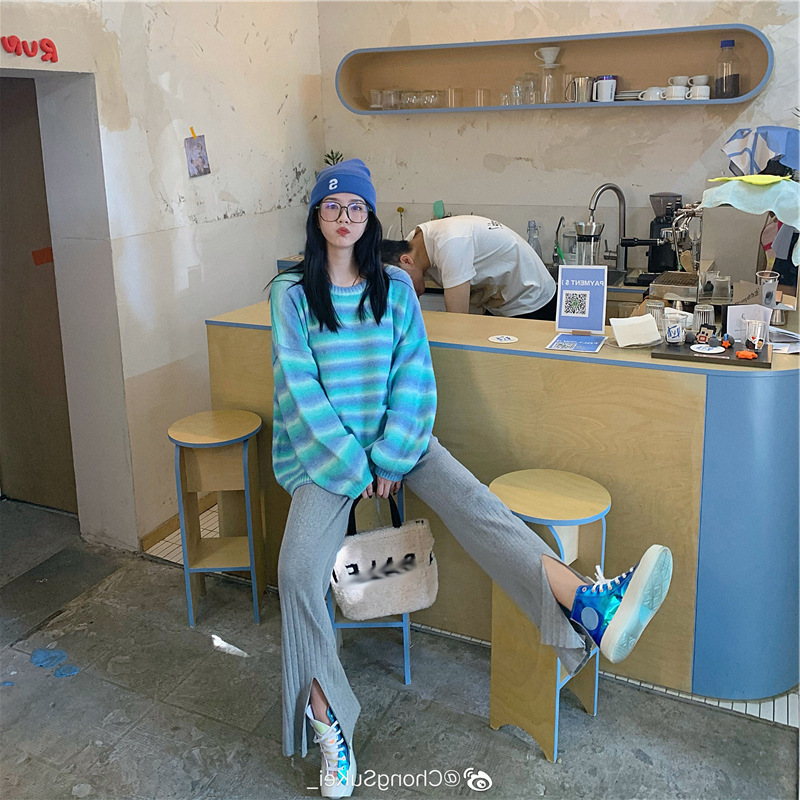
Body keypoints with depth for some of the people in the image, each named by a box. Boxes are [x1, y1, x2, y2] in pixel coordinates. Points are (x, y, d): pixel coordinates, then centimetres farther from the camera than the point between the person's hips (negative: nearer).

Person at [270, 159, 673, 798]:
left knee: (468, 498, -26)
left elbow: (413, 374, -1)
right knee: (299, 565, -25)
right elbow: (300, 388, -8)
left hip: (395, 436, 2)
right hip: (322, 448, -1)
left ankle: (590, 606, -45)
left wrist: (390, 457, -12)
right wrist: (350, 466, -14)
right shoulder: (291, 294, -2)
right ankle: (327, 723, -13)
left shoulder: (394, 285, 5)